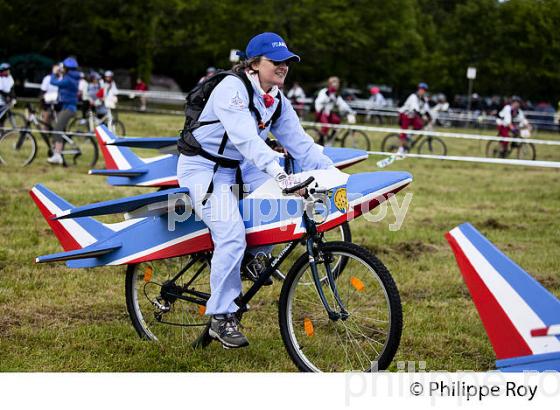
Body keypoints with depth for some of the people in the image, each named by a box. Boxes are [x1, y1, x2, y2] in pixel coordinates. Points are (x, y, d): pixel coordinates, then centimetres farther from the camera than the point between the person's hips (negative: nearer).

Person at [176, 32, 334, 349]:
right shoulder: (232, 88, -22)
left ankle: (255, 257, 9)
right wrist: (280, 174, -47)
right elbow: (247, 139, -36)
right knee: (232, 236, -24)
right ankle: (221, 319, -13)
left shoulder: (277, 101, 4)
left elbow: (299, 142, 1)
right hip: (203, 168, -8)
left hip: (241, 168, 8)